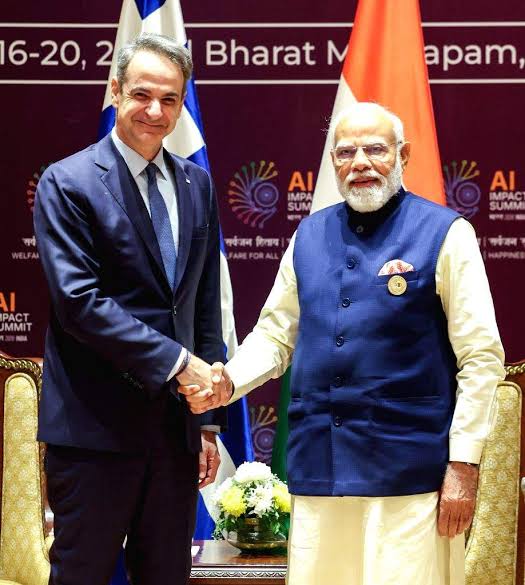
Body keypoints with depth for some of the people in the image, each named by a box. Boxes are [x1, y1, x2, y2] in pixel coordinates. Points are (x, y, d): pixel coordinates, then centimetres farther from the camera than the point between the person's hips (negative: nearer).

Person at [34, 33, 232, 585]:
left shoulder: (197, 184, 11)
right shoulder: (67, 182, -7)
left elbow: (206, 305, 13)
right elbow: (78, 300, -17)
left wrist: (209, 418, 11)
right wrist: (176, 361, -19)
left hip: (176, 425, 6)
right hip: (96, 426, -5)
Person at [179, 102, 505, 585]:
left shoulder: (444, 234, -4)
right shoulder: (309, 236, 10)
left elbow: (481, 358, -5)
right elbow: (274, 335, 14)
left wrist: (464, 464, -9)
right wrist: (227, 382, -5)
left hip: (408, 469, -4)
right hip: (317, 465, 4)